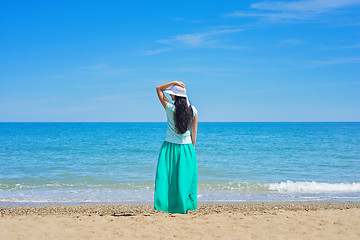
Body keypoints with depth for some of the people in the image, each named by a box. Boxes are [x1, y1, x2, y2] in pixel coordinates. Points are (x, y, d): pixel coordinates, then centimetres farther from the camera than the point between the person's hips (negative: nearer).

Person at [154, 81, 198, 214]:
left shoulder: (170, 108, -11)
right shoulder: (193, 110, -3)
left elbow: (158, 89, 0)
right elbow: (194, 131, 1)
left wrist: (173, 82, -6)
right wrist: (191, 148, 9)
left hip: (170, 146, -2)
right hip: (186, 147, 2)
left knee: (166, 176, 4)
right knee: (185, 177, 8)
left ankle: (164, 204, 0)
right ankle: (186, 207, 12)